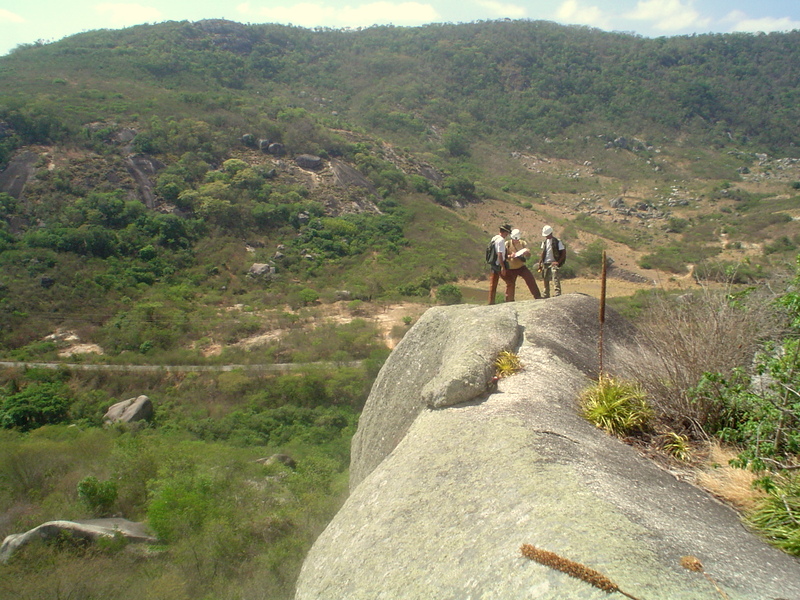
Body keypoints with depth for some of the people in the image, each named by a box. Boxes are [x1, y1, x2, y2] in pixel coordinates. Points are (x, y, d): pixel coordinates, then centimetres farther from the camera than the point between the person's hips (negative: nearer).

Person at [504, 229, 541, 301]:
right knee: (510, 284, 3)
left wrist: (526, 252, -20)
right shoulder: (507, 244, -5)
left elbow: (529, 255, 5)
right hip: (511, 269, -2)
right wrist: (510, 256, -28)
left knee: (530, 279, -6)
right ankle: (509, 301, 16)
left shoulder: (523, 243, 4)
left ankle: (538, 296, 2)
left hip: (521, 267, 2)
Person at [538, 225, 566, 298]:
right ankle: (546, 295, 22)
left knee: (555, 278, -19)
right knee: (545, 279, 11)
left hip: (553, 263, -6)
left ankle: (557, 293, -23)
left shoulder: (557, 242, -8)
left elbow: (563, 253, -8)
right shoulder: (544, 242, 10)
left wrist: (558, 262, -15)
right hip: (545, 263, 6)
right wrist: (540, 263, 12)